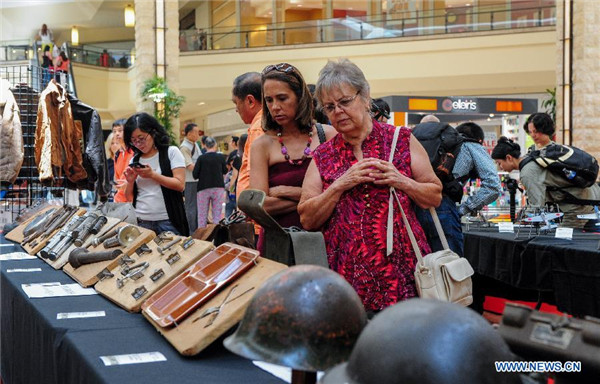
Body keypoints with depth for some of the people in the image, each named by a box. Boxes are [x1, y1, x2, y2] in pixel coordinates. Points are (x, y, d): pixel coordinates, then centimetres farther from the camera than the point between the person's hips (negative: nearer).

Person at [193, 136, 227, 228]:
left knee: (202, 215, 5)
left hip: (203, 189, -1)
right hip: (218, 188, 1)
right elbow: (225, 171, 12)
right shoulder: (220, 157, -2)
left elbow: (195, 175, -6)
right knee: (217, 215, 3)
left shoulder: (201, 158, -6)